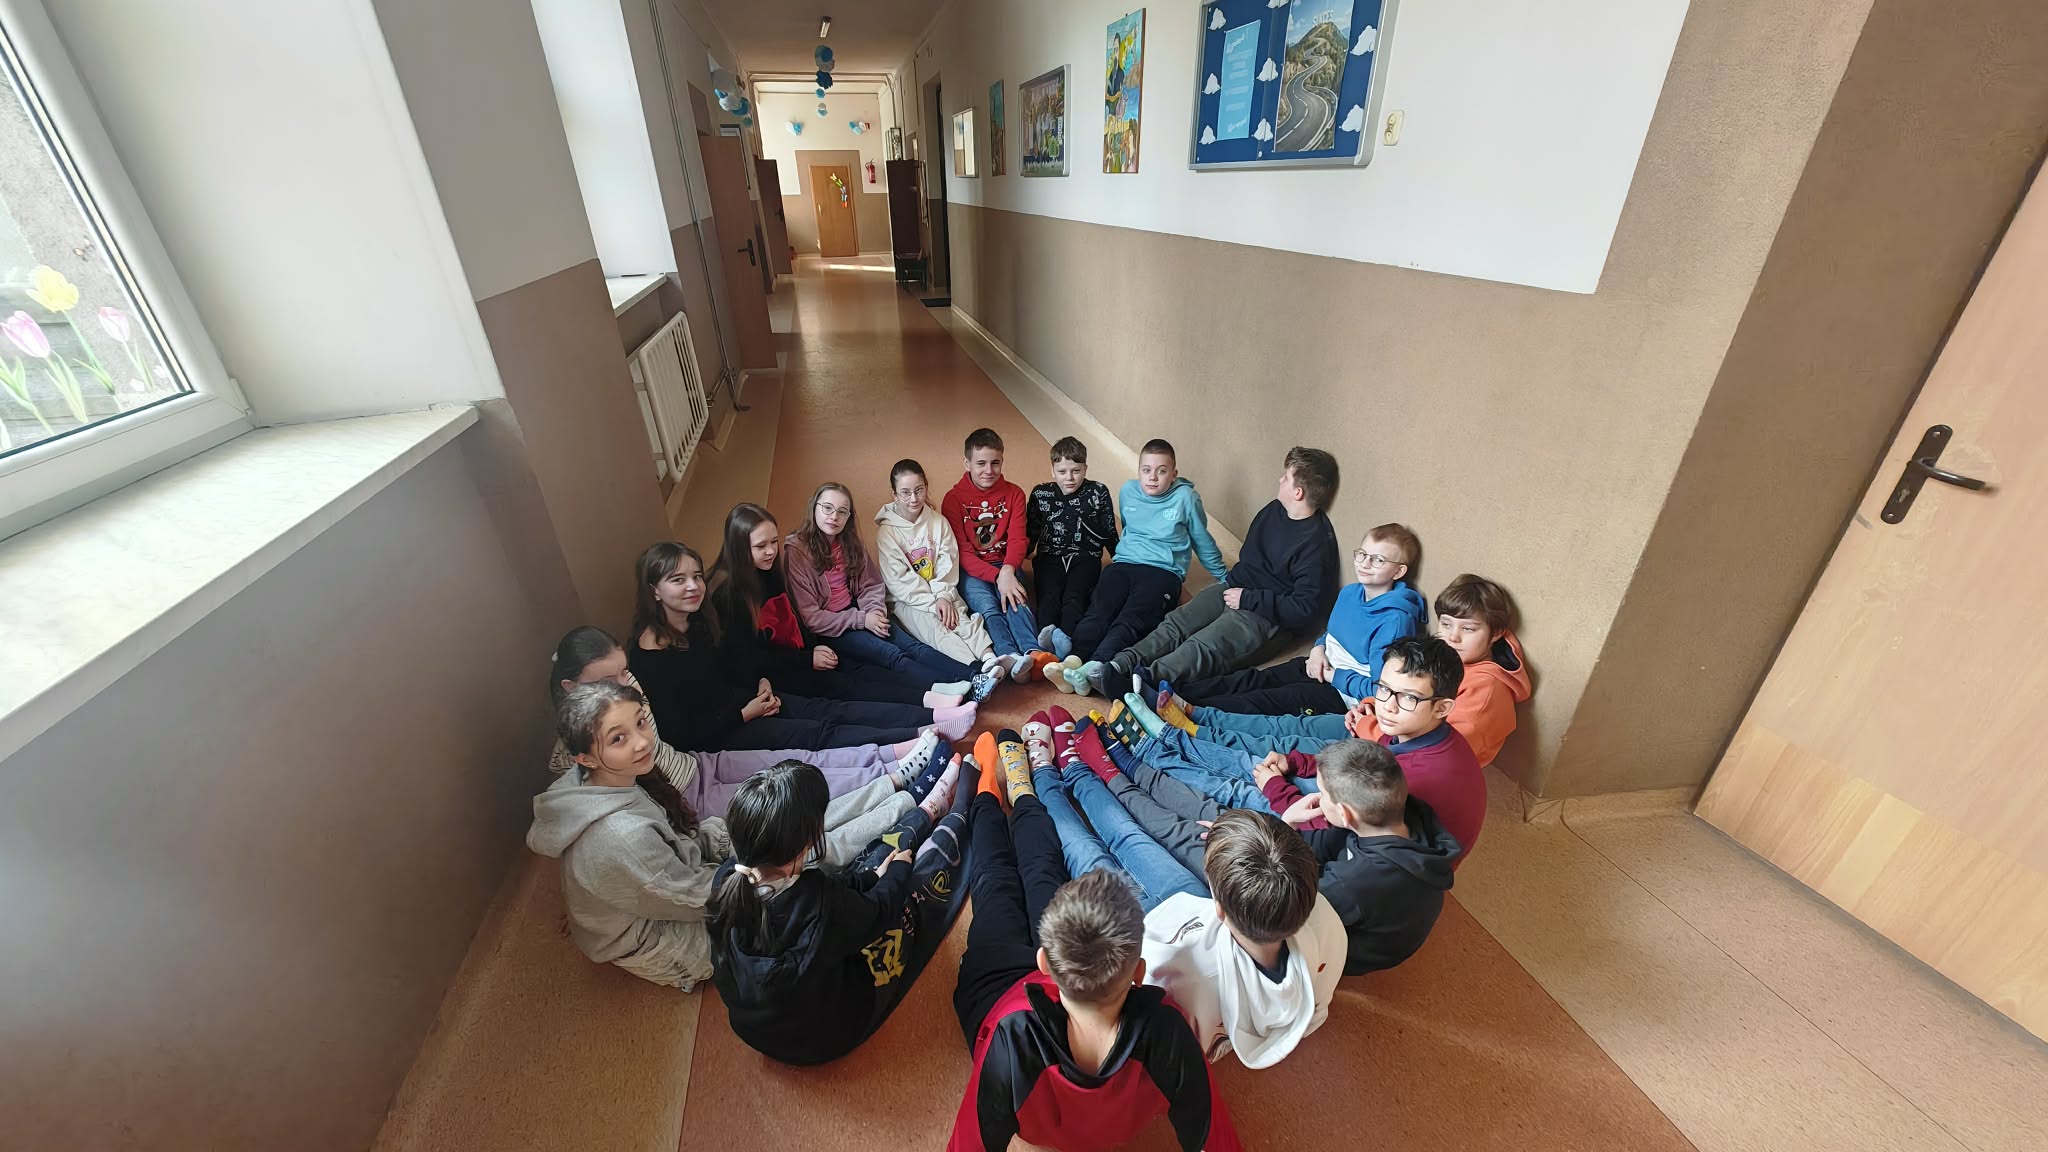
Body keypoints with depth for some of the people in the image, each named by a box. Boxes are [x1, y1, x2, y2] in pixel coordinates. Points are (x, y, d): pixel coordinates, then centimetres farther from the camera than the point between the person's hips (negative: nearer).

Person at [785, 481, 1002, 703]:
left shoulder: (849, 541, 7)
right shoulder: (796, 550, -12)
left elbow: (872, 584, 11)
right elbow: (809, 616, -15)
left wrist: (874, 611, -10)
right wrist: (861, 619, -18)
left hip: (856, 612, 6)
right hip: (826, 630, -6)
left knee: (913, 646, -17)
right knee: (891, 655, -25)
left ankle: (975, 677, -34)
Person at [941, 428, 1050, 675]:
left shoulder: (1014, 494, 3)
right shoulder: (953, 498, -4)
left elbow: (1017, 540, -6)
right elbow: (962, 552, -10)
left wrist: (1007, 572, -28)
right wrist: (996, 577, -25)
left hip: (1004, 567, 2)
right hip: (970, 571, -2)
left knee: (1015, 599, -29)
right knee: (988, 607, -30)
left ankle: (1034, 653, -50)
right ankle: (1011, 658, -52)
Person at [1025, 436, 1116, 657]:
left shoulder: (1098, 492, 3)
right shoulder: (1040, 494, 6)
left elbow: (1109, 532, 12)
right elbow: (1031, 532, 16)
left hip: (1085, 557, -1)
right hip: (1050, 556, 1)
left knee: (1074, 596, -29)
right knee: (1049, 594, -29)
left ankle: (1065, 637, -55)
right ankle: (1047, 633, -56)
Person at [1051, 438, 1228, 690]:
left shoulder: (1186, 497, 3)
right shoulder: (1127, 491, 13)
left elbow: (1203, 542, 15)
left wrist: (1225, 577, 22)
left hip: (1164, 571, -4)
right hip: (1123, 565, 4)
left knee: (1129, 623, -31)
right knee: (1097, 614, -27)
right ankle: (1072, 660, -49)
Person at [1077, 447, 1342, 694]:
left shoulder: (1316, 542, -17)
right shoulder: (1275, 510, 9)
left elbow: (1305, 608, -19)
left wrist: (1247, 599, -16)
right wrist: (1235, 583, 10)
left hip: (1264, 614, -8)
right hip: (1236, 589, 8)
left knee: (1202, 647, -29)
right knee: (1176, 623, -14)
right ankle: (1117, 665, -27)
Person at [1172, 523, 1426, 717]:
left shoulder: (1394, 620, -22)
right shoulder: (1350, 593, 4)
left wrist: (1335, 677, -14)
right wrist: (1318, 649, 0)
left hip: (1345, 693, -8)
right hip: (1322, 666, 8)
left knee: (1265, 700, -22)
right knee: (1253, 678, -12)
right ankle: (1178, 692, -22)